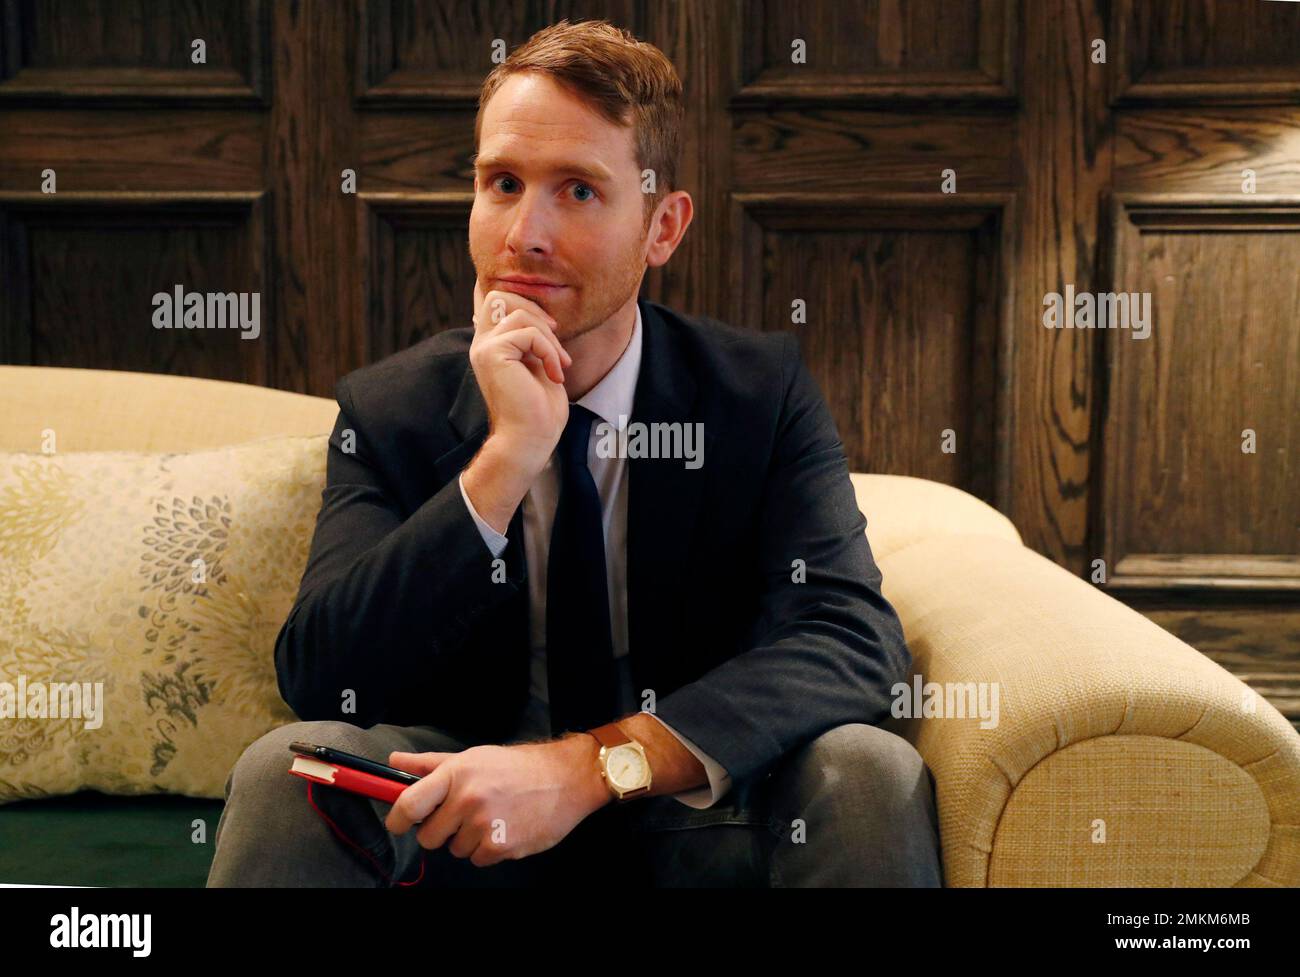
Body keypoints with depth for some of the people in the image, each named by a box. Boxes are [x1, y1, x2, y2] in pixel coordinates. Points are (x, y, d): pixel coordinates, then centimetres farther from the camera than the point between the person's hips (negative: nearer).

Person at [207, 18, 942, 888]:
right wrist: (505, 459, -26)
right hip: (465, 819, 0)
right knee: (286, 767, -27)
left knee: (868, 769, -29)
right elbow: (317, 680, -15)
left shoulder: (765, 391, -6)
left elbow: (856, 640, -20)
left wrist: (590, 765, -34)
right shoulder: (386, 409, -4)